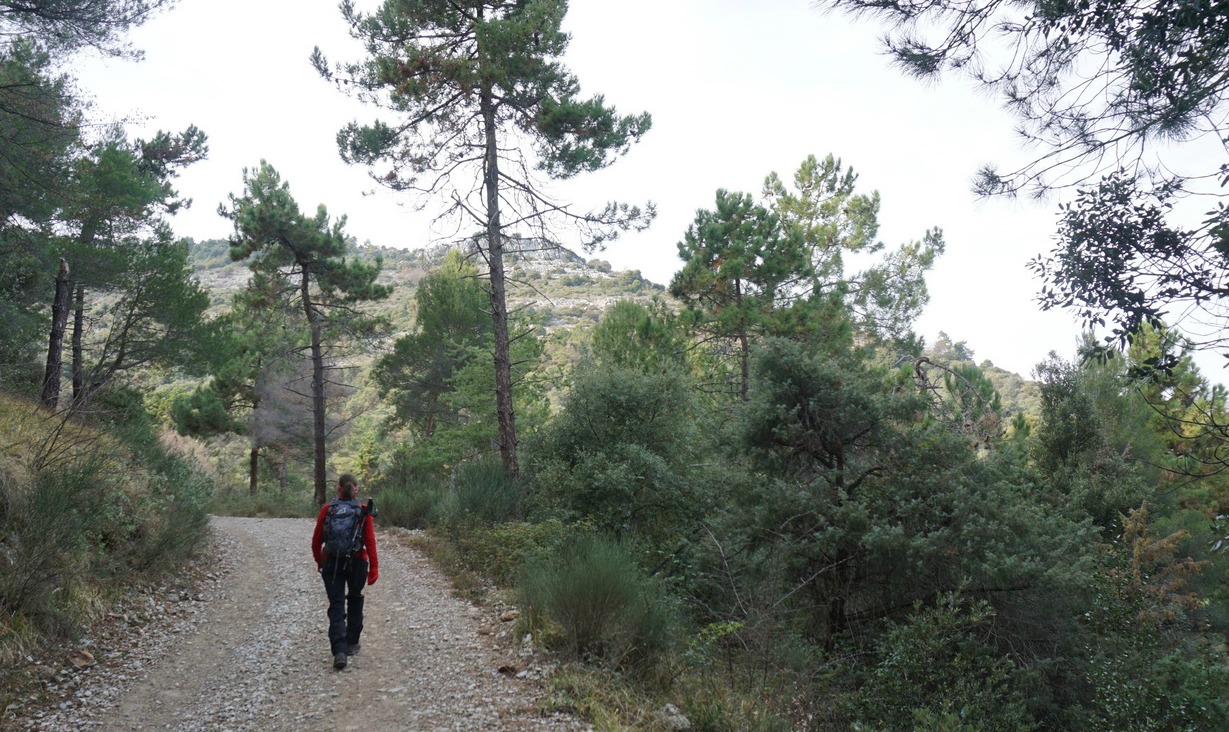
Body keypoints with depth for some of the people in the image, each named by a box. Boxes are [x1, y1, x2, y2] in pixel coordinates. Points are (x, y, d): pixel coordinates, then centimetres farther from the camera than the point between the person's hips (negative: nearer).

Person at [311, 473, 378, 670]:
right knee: (355, 600, 23)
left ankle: (339, 651, -14)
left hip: (331, 563, 0)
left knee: (336, 606, 1)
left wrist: (319, 561, 19)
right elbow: (370, 541, -9)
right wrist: (374, 568, -6)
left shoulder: (327, 509, -2)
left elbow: (316, 540, 3)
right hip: (357, 563, 0)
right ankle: (351, 644, 28)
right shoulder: (364, 511, -4)